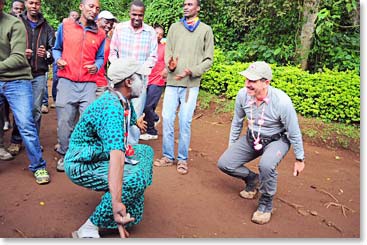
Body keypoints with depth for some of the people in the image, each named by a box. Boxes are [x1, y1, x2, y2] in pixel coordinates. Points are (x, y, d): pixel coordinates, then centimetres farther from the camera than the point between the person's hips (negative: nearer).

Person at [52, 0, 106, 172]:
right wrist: (58, 59, -5)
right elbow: (56, 49, 16)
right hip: (66, 82, 0)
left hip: (88, 84, 1)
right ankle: (65, 155, 24)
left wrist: (96, 66, -7)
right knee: (64, 122, 5)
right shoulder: (65, 26, 5)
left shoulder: (100, 34, 8)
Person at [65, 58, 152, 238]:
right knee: (135, 179, -30)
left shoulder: (124, 101, -1)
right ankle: (89, 229, -18)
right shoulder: (111, 109, -32)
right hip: (82, 165, -10)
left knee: (146, 151, 16)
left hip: (101, 154, 10)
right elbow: (116, 156, -44)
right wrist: (117, 203, -50)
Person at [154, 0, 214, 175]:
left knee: (185, 121, -1)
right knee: (167, 118, 2)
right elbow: (167, 52, 11)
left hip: (191, 84, -3)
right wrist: (170, 65, -12)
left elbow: (208, 60, 3)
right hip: (172, 82, 3)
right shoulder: (174, 27, 14)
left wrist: (192, 71, -12)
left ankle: (183, 159, 12)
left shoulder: (206, 30, 6)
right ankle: (168, 156, 17)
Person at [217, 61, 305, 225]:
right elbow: (237, 122, 3)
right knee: (224, 163, -9)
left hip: (277, 140, -5)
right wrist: (231, 147, 12)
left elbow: (294, 133, -16)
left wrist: (299, 159, -7)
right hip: (251, 138, 5)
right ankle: (252, 179, 22)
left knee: (266, 165, -36)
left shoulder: (282, 101, -29)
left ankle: (266, 204, -7)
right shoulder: (243, 95, -16)